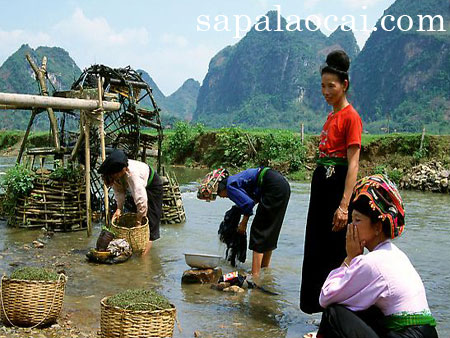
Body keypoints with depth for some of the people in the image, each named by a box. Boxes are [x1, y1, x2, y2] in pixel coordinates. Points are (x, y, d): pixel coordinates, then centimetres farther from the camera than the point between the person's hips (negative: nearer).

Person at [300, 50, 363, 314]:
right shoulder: (331, 116, 14)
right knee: (316, 248, 16)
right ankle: (315, 301, 30)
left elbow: (353, 164, -18)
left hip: (338, 187, -9)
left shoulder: (351, 117, -11)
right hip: (321, 184, 9)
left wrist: (344, 205, -24)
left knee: (335, 250, -3)